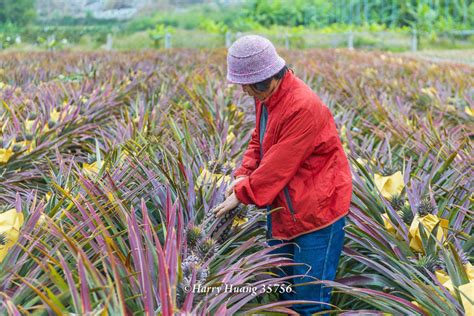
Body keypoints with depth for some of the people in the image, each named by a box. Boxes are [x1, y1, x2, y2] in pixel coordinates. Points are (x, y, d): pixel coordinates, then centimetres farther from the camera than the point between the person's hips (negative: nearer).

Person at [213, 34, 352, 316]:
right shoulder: (266, 97, 3)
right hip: (283, 209, 9)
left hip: (317, 210, -9)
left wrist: (243, 193, -14)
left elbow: (279, 164, -24)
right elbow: (259, 142, 14)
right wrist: (243, 174, -4)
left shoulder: (303, 108, -26)